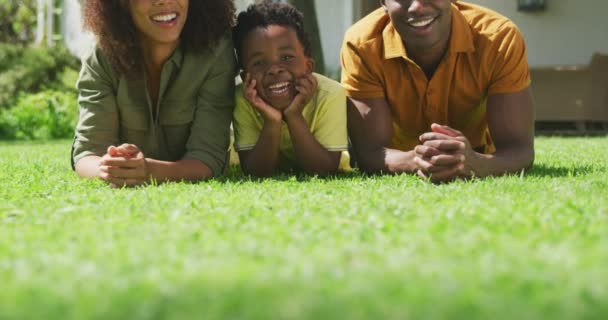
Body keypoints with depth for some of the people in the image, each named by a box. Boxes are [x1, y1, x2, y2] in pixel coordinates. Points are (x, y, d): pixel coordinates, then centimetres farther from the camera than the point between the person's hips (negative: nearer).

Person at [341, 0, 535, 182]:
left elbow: (521, 149, -32)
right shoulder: (361, 44, -30)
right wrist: (414, 162, -54)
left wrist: (477, 165, -56)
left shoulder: (499, 39, -30)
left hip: (473, 157, -1)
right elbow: (368, 152, -30)